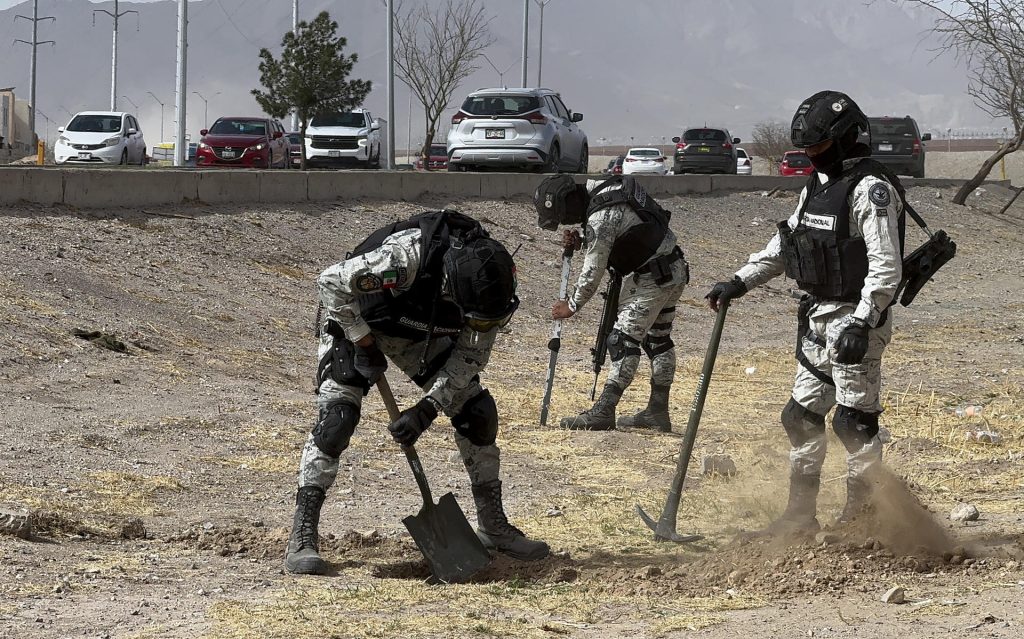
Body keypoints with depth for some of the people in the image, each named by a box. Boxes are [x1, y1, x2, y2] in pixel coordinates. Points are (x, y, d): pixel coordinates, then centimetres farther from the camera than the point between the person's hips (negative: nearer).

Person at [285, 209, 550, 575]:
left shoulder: (488, 283, -25)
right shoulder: (407, 256, -42)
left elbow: (470, 355, -14)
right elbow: (332, 282, -32)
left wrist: (427, 409, -24)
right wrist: (364, 345, -26)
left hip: (420, 333, 5)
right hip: (357, 321, -5)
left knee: (477, 411, -2)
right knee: (337, 417, -22)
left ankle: (493, 527, 13)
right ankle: (302, 540, -18)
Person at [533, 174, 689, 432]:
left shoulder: (600, 219, -25)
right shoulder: (596, 188, 4)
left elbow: (592, 272, -18)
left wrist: (572, 305, -4)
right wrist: (579, 241, 2)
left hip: (653, 279, -11)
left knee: (623, 340, -11)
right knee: (657, 340, 15)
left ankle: (603, 412, -13)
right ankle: (658, 412, 22)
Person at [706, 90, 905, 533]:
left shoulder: (871, 189, -15)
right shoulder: (818, 185, 14)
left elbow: (886, 266, -21)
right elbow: (782, 246, 23)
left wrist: (861, 323, -28)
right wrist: (740, 282, 15)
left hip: (856, 319, -10)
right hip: (817, 321, 10)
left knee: (853, 421, -7)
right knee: (802, 417, 13)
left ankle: (863, 515, 0)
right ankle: (800, 515, 21)